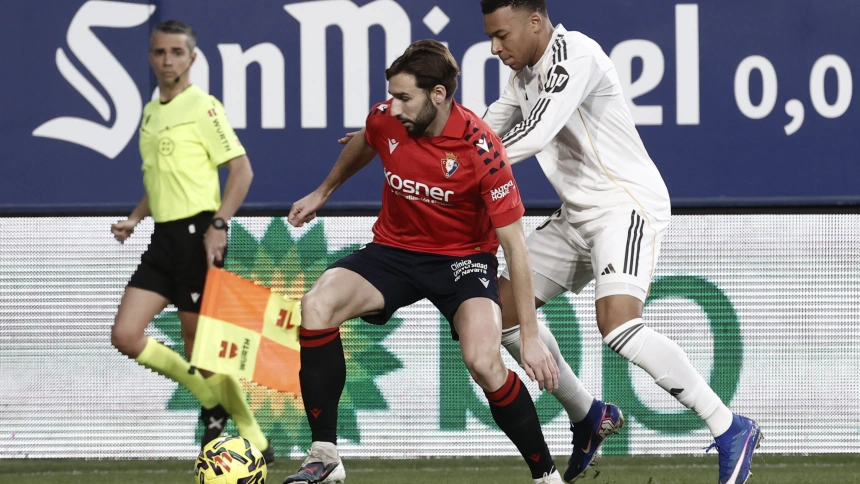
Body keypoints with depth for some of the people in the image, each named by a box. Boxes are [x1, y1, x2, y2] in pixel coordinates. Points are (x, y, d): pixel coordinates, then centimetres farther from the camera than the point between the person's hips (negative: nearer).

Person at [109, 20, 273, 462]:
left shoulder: (202, 107, -7)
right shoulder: (151, 112, 17)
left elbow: (241, 169, -11)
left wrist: (218, 225, -20)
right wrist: (134, 218, 13)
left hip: (196, 232, -8)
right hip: (164, 238, 8)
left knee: (199, 348, -6)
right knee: (125, 335, -3)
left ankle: (254, 440, 7)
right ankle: (212, 398, 12)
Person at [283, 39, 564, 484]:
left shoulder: (481, 150, -25)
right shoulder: (385, 120, -13)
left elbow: (514, 246, -22)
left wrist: (530, 337, -24)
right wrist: (323, 192, 31)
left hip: (463, 258, -4)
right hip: (394, 248, 4)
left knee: (484, 363, -29)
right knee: (316, 306, -23)